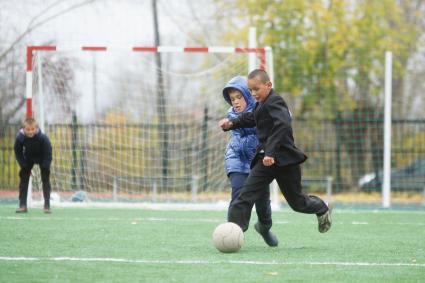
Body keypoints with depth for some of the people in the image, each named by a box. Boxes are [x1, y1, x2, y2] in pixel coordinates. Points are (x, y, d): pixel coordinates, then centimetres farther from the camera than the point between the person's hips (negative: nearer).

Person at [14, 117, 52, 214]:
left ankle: (47, 205, -6)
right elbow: (18, 152, -12)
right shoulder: (20, 138, -30)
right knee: (23, 178, -5)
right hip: (28, 158, 2)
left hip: (42, 158, -2)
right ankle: (22, 205, -1)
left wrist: (44, 168, -23)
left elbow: (48, 153, -23)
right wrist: (24, 166, -14)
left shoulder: (43, 138, -36)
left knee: (45, 179, -10)